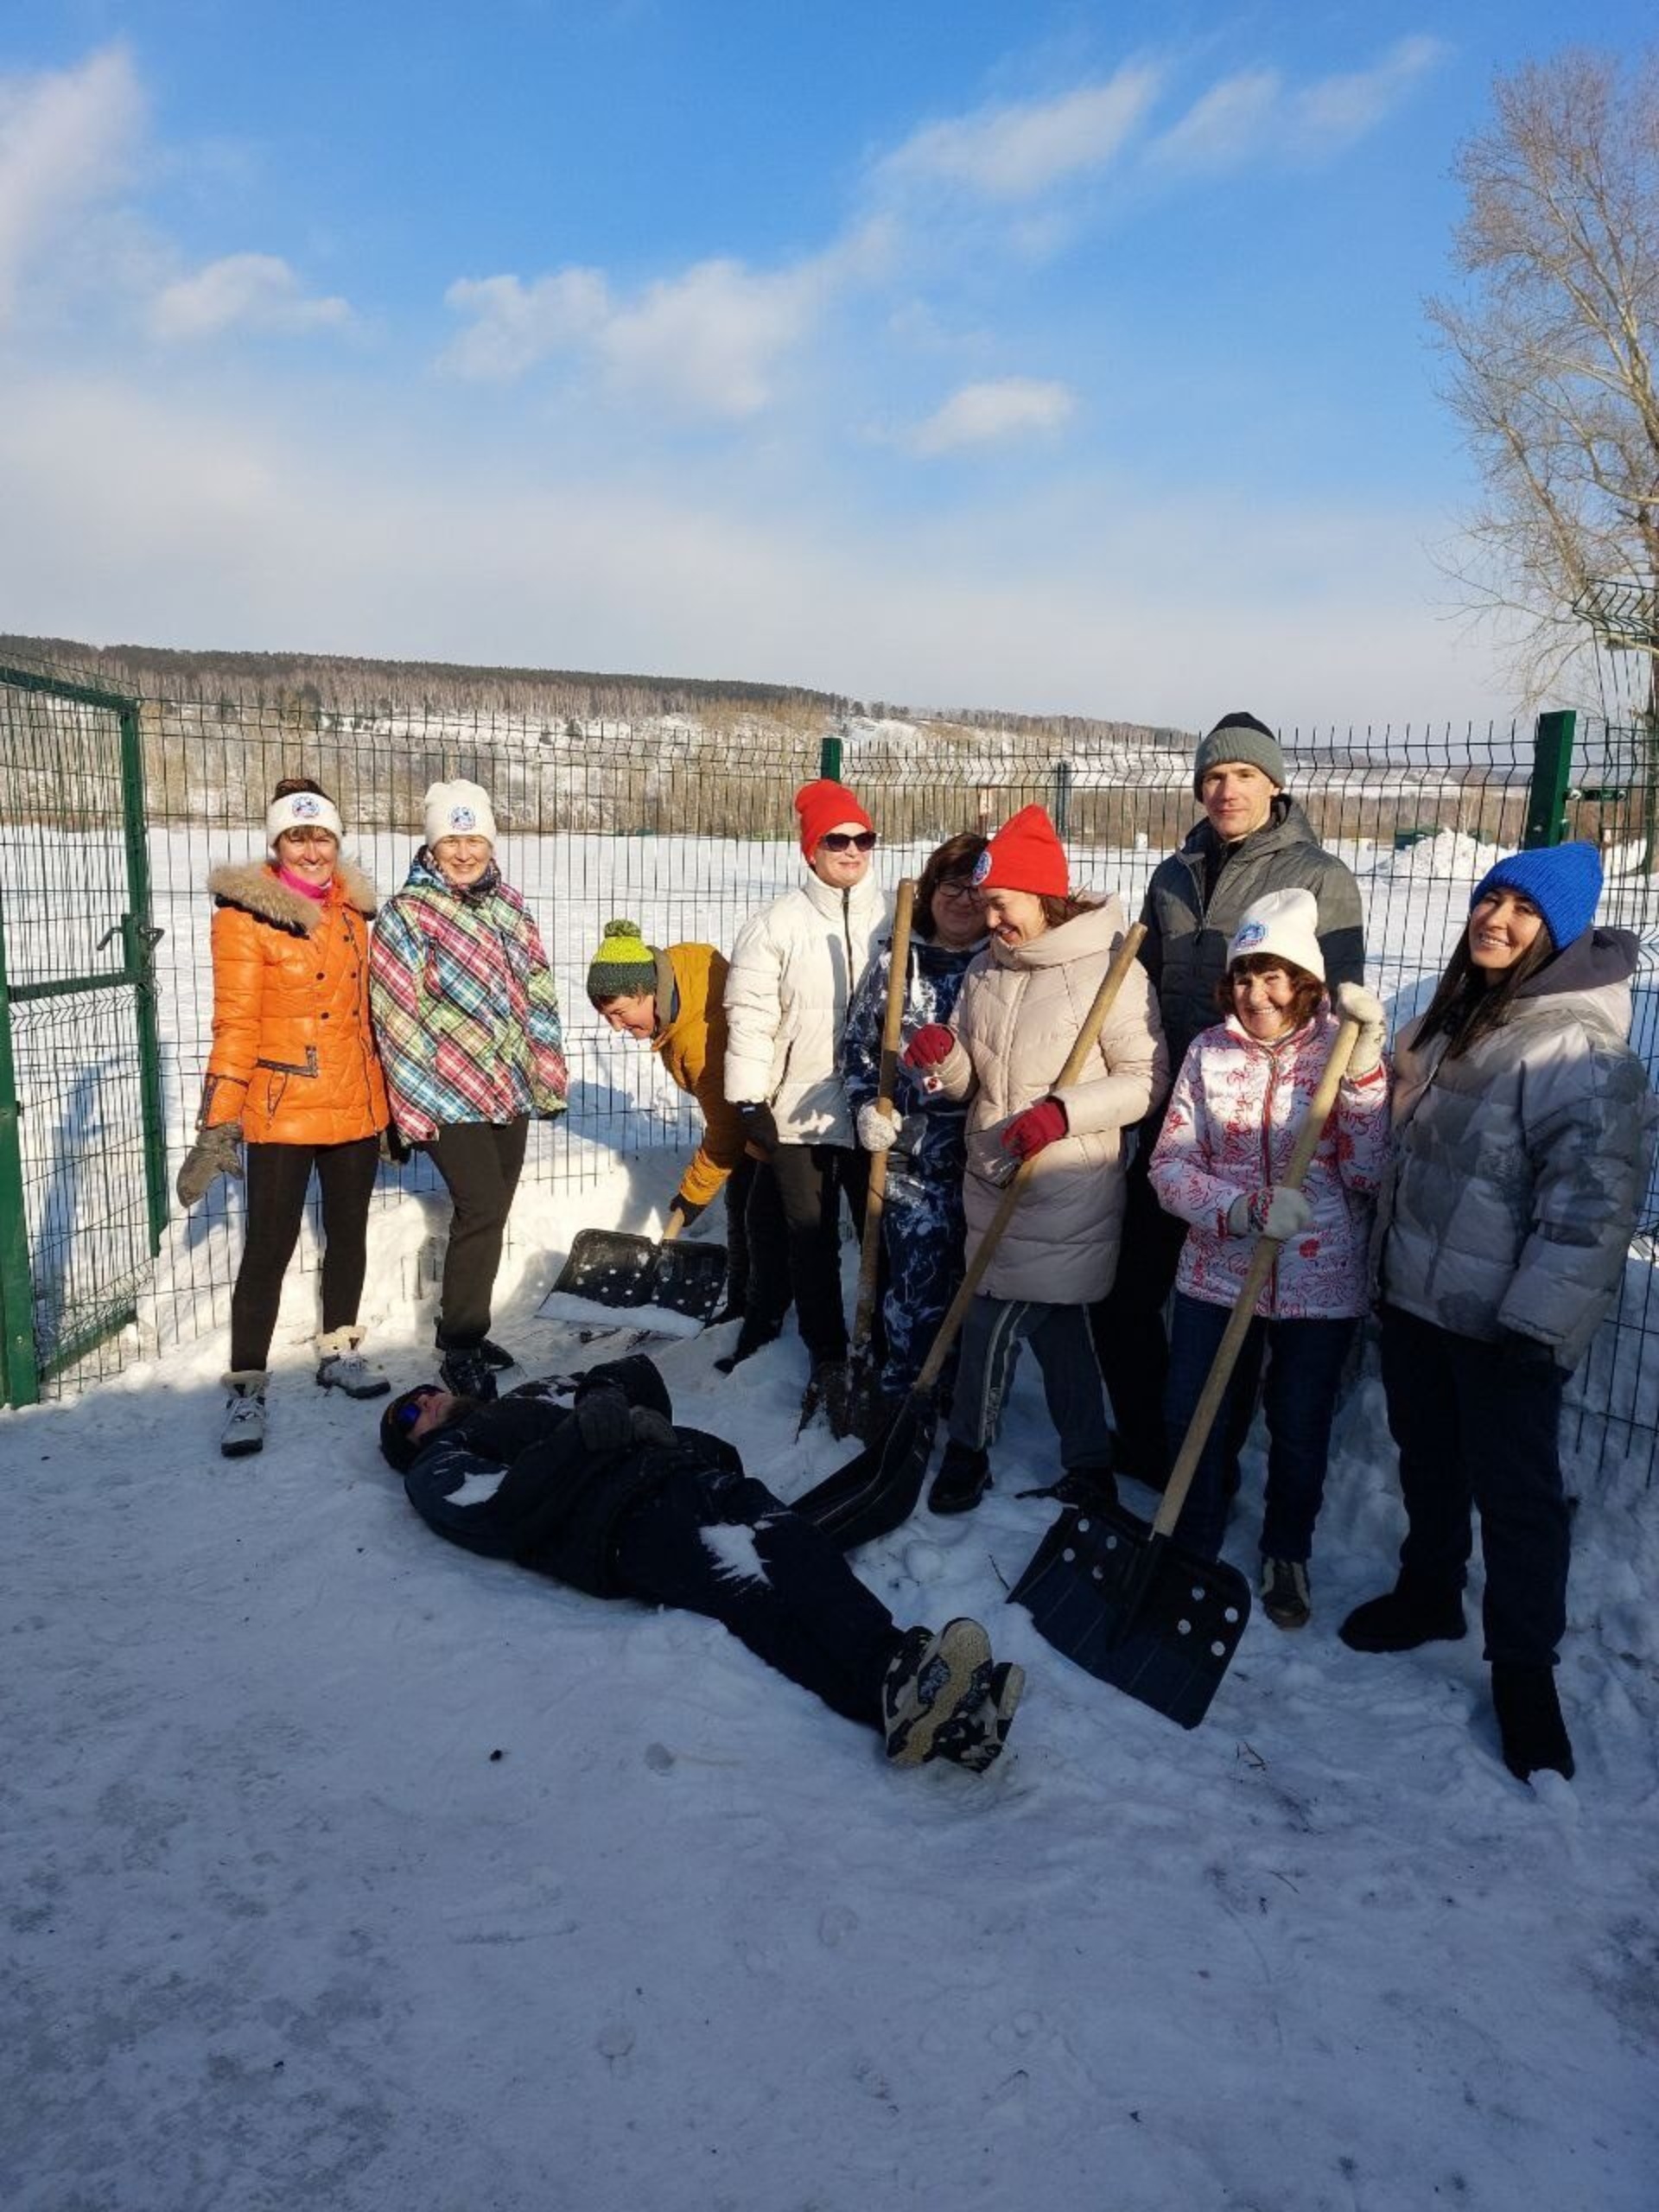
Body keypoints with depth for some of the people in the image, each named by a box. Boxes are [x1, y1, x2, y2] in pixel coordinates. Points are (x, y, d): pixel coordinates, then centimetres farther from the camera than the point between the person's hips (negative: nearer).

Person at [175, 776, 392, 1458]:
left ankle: (338, 1351, 32)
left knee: (348, 1231, 15)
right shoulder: (247, 914, -9)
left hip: (357, 1104, 6)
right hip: (282, 1109, -5)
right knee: (269, 1248, -2)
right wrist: (218, 1126, -16)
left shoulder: (351, 911, 8)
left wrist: (388, 1094, 18)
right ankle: (247, 1389, 7)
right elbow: (234, 1026, -13)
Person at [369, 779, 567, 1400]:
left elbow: (537, 991, 13)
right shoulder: (407, 913, -8)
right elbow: (396, 1016, -11)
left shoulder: (508, 904, 10)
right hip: (451, 1095, -6)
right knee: (482, 1210, -12)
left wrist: (549, 1075, 9)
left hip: (512, 1090, 6)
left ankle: (466, 1328, 29)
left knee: (491, 1210, 13)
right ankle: (461, 1348, 2)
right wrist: (416, 1104, -14)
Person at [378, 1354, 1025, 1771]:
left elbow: (637, 1378, 34)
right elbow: (504, 1511, -2)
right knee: (763, 1597, -32)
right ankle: (896, 1699, -52)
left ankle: (903, 1674, -45)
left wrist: (610, 1397, 11)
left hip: (687, 1466, 6)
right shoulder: (436, 1472, 22)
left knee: (799, 1555, -25)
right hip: (624, 1521, -6)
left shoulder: (527, 1399, 40)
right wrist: (584, 1434, -4)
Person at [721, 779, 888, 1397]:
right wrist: (749, 1103, -8)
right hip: (799, 1112, -1)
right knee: (810, 1240, 9)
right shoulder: (774, 925, -3)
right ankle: (826, 1352, 25)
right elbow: (750, 1018, -4)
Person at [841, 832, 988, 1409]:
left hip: (982, 1157, 0)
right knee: (918, 1284, 0)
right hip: (908, 1151, 0)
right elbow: (858, 1043, 11)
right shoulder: (895, 960, 5)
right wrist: (866, 1107, -2)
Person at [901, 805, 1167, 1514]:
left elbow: (1146, 1080, -10)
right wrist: (943, 1056, -10)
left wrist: (1064, 1112, -22)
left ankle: (969, 1451, 20)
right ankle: (1089, 1463, 29)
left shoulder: (1108, 971, -12)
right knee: (1054, 1325, 14)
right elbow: (968, 1083, 12)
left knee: (995, 1319, -1)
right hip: (992, 1182, 6)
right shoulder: (985, 970, 8)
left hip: (1067, 1195, -6)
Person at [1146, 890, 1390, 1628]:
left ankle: (1287, 1553, 42)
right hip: (1216, 1275, 1)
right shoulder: (1209, 1051, -3)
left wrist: (1364, 1064, -24)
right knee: (1196, 1424, 11)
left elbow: (1371, 1172, -16)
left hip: (1320, 1287, -1)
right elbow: (1169, 1166, -6)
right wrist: (1246, 1209, -22)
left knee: (1300, 1432, 15)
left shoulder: (1343, 1051, -7)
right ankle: (1193, 1546, 37)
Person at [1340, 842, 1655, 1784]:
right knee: (1427, 1459, 22)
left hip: (1503, 1319, -8)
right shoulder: (1451, 1018, 9)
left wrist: (1538, 1322, -24)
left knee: (1515, 1488, 5)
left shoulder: (1580, 1047, -19)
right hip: (1415, 1292, 8)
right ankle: (1429, 1594, 42)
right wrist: (1387, 1256, 22)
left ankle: (1525, 1666, 23)